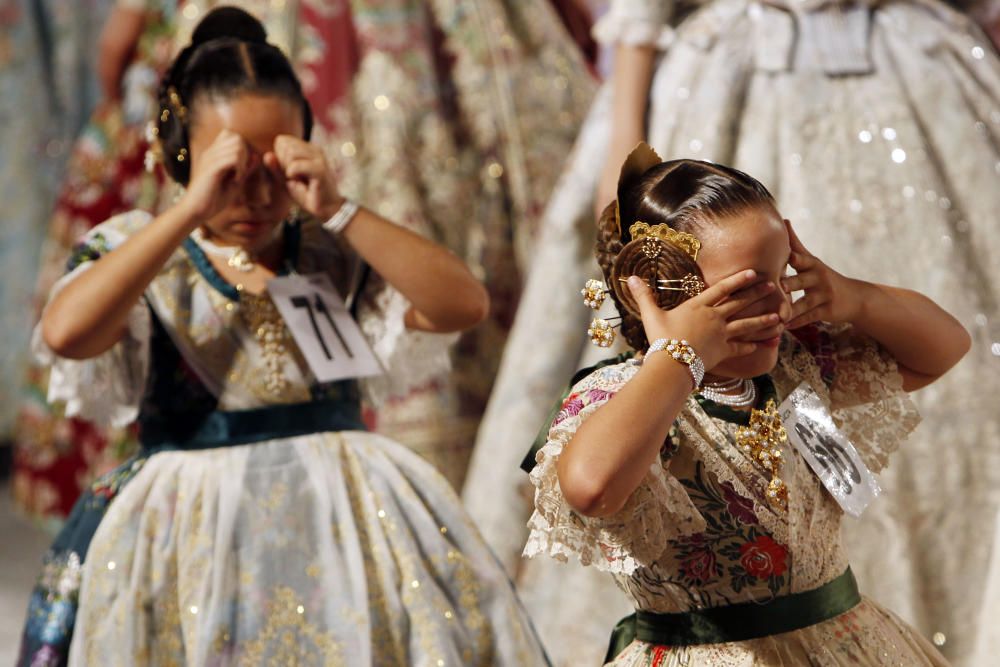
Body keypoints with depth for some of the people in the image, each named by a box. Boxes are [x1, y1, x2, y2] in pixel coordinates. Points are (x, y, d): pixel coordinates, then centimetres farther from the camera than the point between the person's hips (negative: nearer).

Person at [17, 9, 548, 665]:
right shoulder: (136, 256, 3)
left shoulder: (336, 253, 7)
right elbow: (65, 334, -20)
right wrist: (192, 210, -19)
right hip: (194, 530, -2)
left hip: (346, 513, 2)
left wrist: (337, 211, -13)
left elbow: (464, 305, -7)